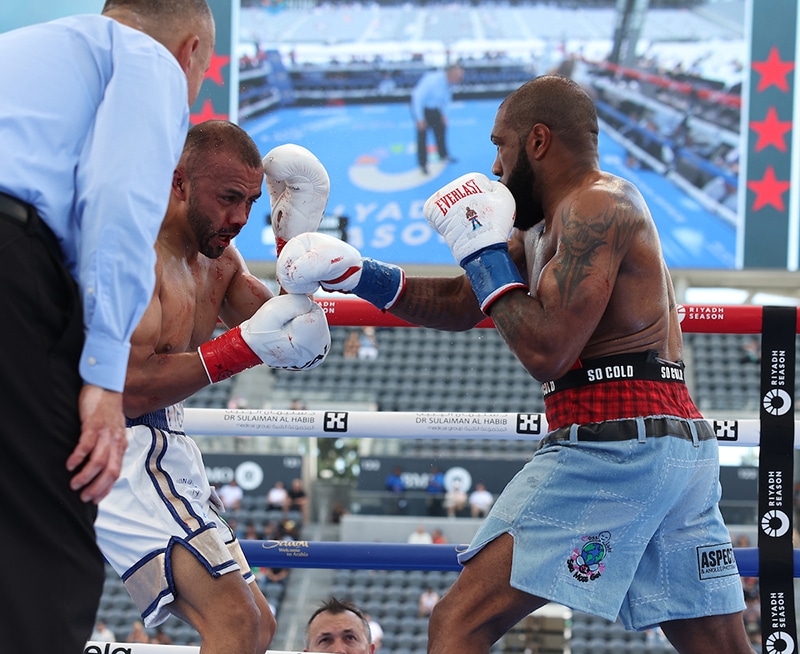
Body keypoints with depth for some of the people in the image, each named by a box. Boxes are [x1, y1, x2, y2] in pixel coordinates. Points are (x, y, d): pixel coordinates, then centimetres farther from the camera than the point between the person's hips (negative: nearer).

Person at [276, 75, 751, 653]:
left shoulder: (597, 206, -7)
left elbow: (547, 351, -16)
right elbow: (460, 304, 28)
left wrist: (483, 252, -4)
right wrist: (355, 273, 20)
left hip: (610, 440, -10)